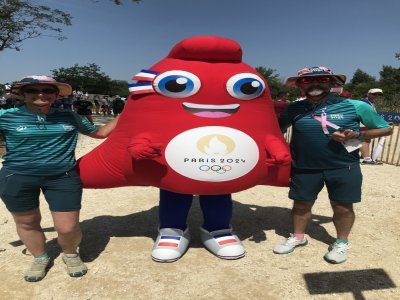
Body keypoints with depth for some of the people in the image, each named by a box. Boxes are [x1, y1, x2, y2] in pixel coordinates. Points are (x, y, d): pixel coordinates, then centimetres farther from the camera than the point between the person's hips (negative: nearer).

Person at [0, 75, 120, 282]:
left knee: (68, 228, -2)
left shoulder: (69, 117, 5)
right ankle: (40, 258, 42)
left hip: (63, 178, 0)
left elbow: (100, 132, 15)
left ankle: (71, 254, 31)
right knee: (27, 223, 14)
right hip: (17, 178, 0)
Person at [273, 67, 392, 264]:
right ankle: (298, 236, 35)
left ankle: (341, 242, 34)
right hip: (304, 167, 1)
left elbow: (386, 129, 0)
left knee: (342, 207, 10)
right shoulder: (294, 109, -3)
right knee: (301, 204, 12)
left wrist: (357, 135, -16)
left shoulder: (355, 106, -7)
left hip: (344, 168, -1)